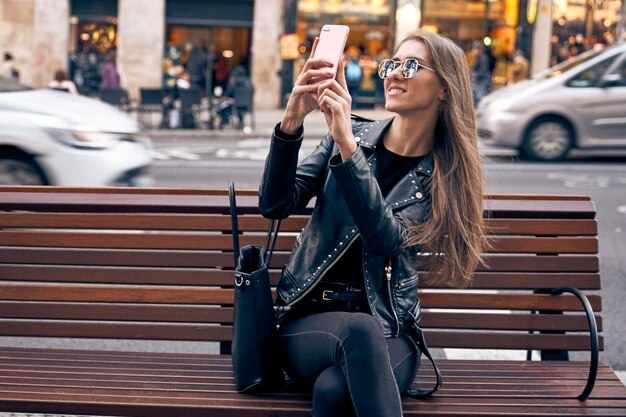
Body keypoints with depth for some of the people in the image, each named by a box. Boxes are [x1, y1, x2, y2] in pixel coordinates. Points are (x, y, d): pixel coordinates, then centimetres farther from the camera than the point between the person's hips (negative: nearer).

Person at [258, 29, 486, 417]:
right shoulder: (352, 133, 5)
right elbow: (275, 205, -4)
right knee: (359, 330, -37)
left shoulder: (443, 176, 1)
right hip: (313, 320, 1)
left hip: (387, 332, -1)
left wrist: (347, 146, -27)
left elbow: (385, 236, -18)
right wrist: (292, 120, -19)